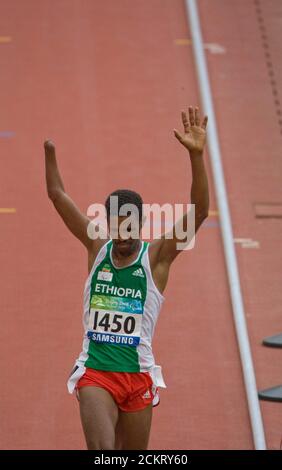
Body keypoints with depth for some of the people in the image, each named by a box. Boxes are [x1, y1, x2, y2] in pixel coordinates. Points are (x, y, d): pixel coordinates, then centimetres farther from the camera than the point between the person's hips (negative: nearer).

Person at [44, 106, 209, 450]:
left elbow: (198, 212, -16)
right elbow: (57, 195, 3)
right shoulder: (97, 247, 4)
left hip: (138, 375, 0)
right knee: (102, 448, -21)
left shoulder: (156, 255, -3)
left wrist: (196, 155, -27)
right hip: (94, 372, 0)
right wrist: (48, 150, -8)